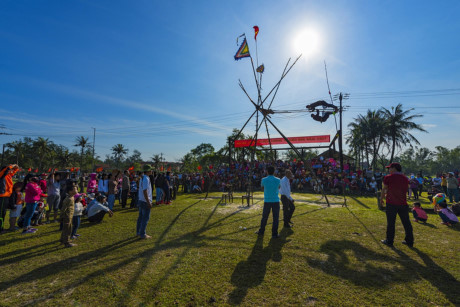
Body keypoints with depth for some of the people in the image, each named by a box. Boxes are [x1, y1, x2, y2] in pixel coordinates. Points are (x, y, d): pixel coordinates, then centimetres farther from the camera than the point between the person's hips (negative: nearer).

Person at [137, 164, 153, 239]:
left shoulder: (142, 178, 12)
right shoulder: (146, 179, -19)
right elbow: (145, 192, -24)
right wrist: (148, 202, -22)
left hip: (141, 201, 10)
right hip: (145, 202, -10)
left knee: (141, 217, 18)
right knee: (145, 218, -1)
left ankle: (138, 232, 29)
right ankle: (142, 234, 7)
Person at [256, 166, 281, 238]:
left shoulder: (264, 180, -5)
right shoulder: (278, 180, -4)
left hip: (267, 201, 1)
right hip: (276, 201, -1)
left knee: (264, 217, 13)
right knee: (275, 218, 7)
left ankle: (261, 231, 26)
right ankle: (274, 233, 10)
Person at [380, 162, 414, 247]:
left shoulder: (388, 177, -7)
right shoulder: (405, 178, 9)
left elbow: (384, 189, 0)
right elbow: (405, 190, 16)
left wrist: (382, 198, 16)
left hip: (391, 203, -5)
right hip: (403, 203, 5)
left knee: (390, 223, 3)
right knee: (406, 223, 13)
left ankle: (389, 241, 11)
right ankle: (409, 241, 23)